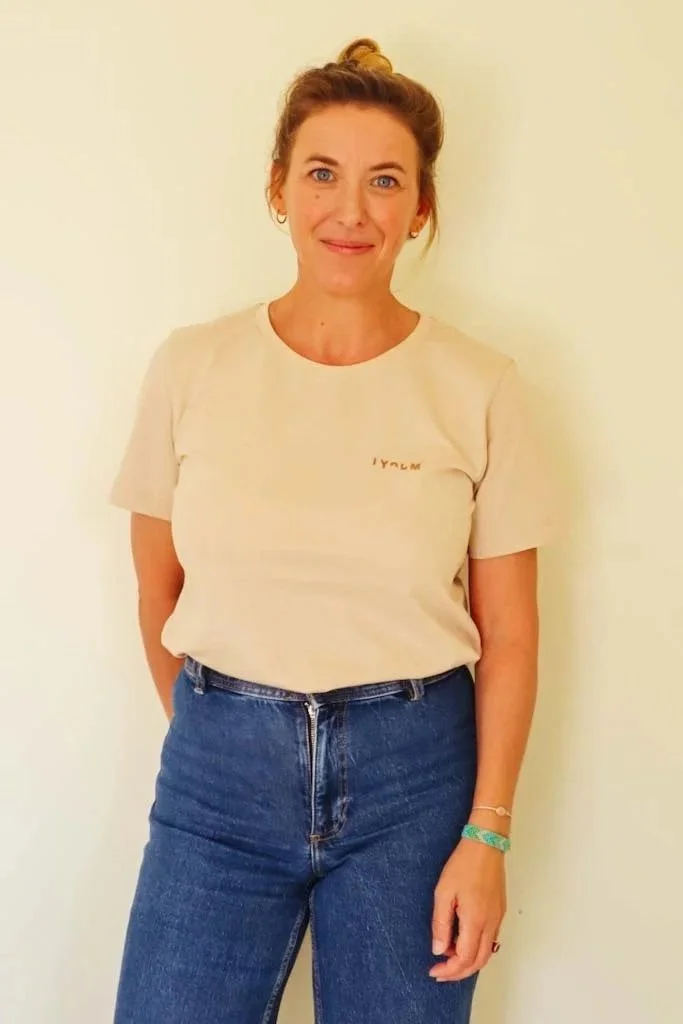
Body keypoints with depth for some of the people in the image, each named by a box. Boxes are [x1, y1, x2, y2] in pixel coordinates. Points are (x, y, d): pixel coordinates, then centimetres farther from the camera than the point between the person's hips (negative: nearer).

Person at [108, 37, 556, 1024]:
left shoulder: (480, 387, -6)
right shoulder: (190, 366, -4)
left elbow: (508, 635, -2)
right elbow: (158, 587, 6)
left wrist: (487, 832, -4)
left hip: (416, 768, 0)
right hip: (221, 766, 1)